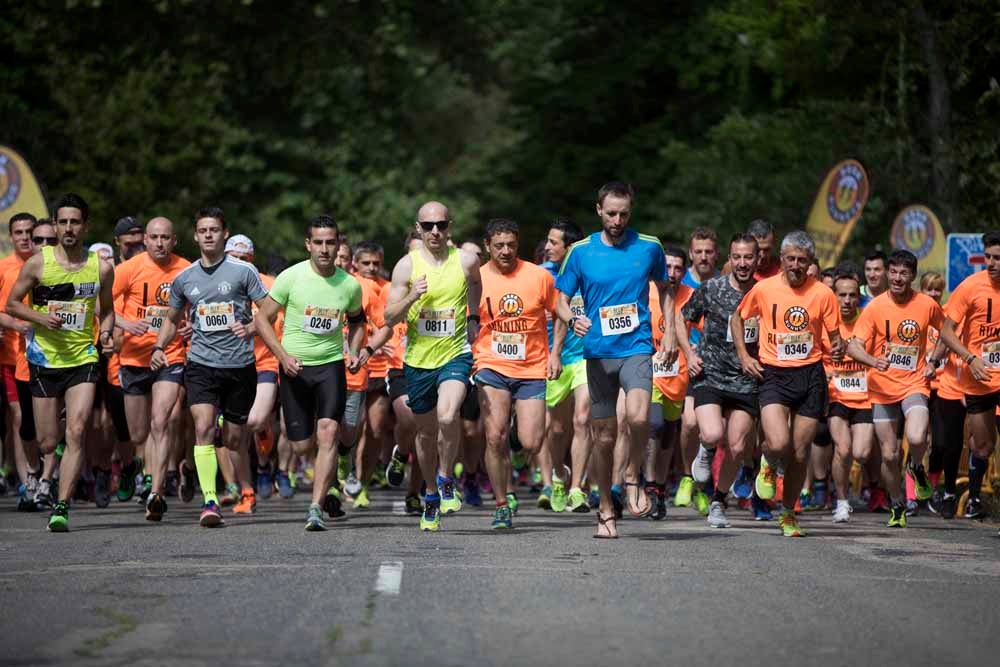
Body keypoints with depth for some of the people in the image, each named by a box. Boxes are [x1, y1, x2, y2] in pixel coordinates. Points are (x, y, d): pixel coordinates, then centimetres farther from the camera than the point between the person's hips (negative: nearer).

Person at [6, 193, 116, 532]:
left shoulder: (101, 268, 1)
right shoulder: (38, 263, -4)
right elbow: (12, 303, 4)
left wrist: (106, 332, -2)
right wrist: (40, 317, -13)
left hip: (83, 360, 0)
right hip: (44, 360, 0)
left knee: (76, 433, -17)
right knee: (47, 443, 4)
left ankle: (62, 508, -14)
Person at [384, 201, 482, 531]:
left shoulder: (466, 261, -3)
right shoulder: (407, 266, -4)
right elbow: (389, 318, -5)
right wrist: (411, 298, -21)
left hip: (455, 353, -2)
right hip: (418, 359, 2)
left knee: (447, 415, -26)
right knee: (426, 431, 14)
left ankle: (446, 479, -3)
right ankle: (432, 494, 34)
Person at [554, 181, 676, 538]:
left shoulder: (649, 248, 3)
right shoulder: (581, 252, 1)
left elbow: (664, 289, 20)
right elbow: (561, 300, 6)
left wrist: (670, 334, 11)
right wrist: (572, 319, -16)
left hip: (637, 349, -1)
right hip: (598, 352, 1)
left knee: (638, 417, -25)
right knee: (605, 436, 5)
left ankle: (634, 478, 2)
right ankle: (606, 510, 20)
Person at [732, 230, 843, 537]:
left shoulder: (822, 293, 0)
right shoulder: (764, 289, -1)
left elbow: (834, 336, 7)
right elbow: (737, 318, 15)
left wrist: (838, 349, -17)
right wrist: (744, 356, 5)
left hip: (811, 376, 1)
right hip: (774, 374, -1)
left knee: (800, 453, 5)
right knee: (778, 444, -21)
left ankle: (789, 515, 24)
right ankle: (768, 465, 17)